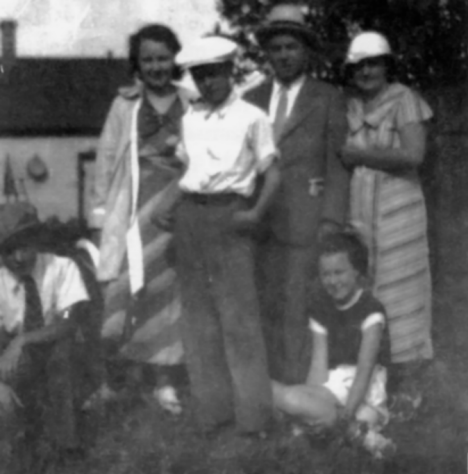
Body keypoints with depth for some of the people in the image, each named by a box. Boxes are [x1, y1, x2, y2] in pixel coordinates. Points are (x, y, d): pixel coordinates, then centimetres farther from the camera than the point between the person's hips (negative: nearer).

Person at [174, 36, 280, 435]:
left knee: (238, 314, -6)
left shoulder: (251, 118, -1)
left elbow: (272, 173, -1)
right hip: (189, 213, 5)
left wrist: (257, 212, -14)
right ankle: (212, 407, 15)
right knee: (198, 312, 7)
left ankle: (252, 412, -1)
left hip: (228, 214, -5)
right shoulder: (189, 119, 13)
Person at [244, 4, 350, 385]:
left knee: (299, 309, -7)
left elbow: (338, 165, -3)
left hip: (306, 222, -4)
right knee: (265, 308, 4)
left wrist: (332, 224, -12)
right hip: (259, 222, 4)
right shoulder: (253, 100, 12)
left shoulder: (329, 100, 1)